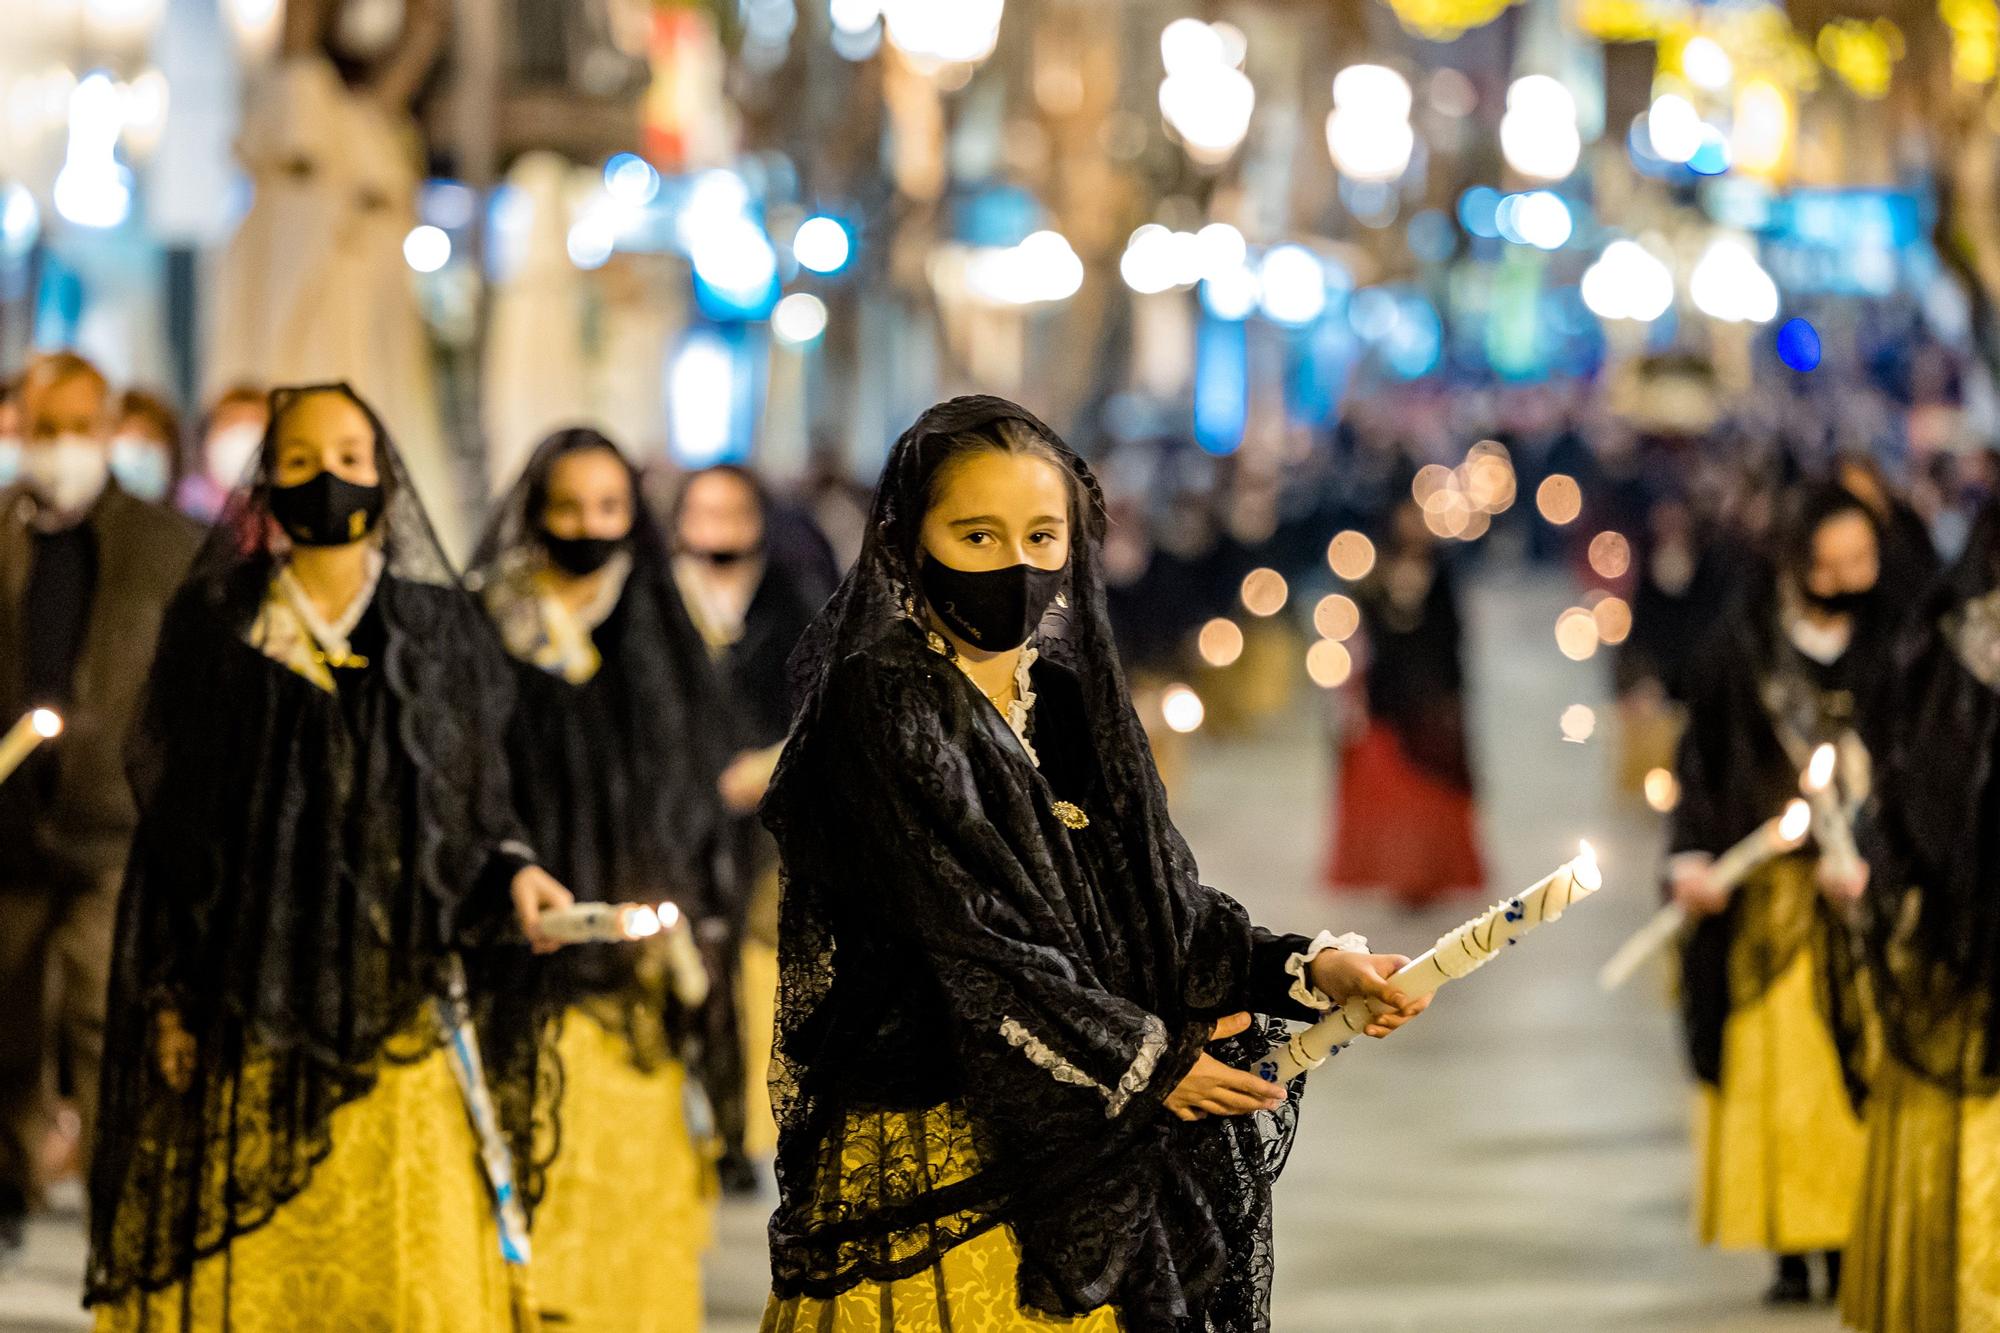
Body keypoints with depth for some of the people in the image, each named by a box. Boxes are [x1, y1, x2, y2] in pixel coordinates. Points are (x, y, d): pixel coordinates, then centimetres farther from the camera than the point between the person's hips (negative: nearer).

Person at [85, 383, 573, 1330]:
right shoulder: (216, 627, 4)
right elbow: (171, 822, 5)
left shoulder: (440, 630, 7)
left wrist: (512, 871, -12)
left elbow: (478, 801, 10)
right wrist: (168, 998, -1)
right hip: (250, 996, -1)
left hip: (393, 1000, 1)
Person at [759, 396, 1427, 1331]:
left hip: (1072, 1155, 7)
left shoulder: (1066, 702, 11)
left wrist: (1305, 972, -3)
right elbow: (969, 944, -16)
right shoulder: (879, 704, -11)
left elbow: (1156, 905, 12)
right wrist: (1145, 1063, -9)